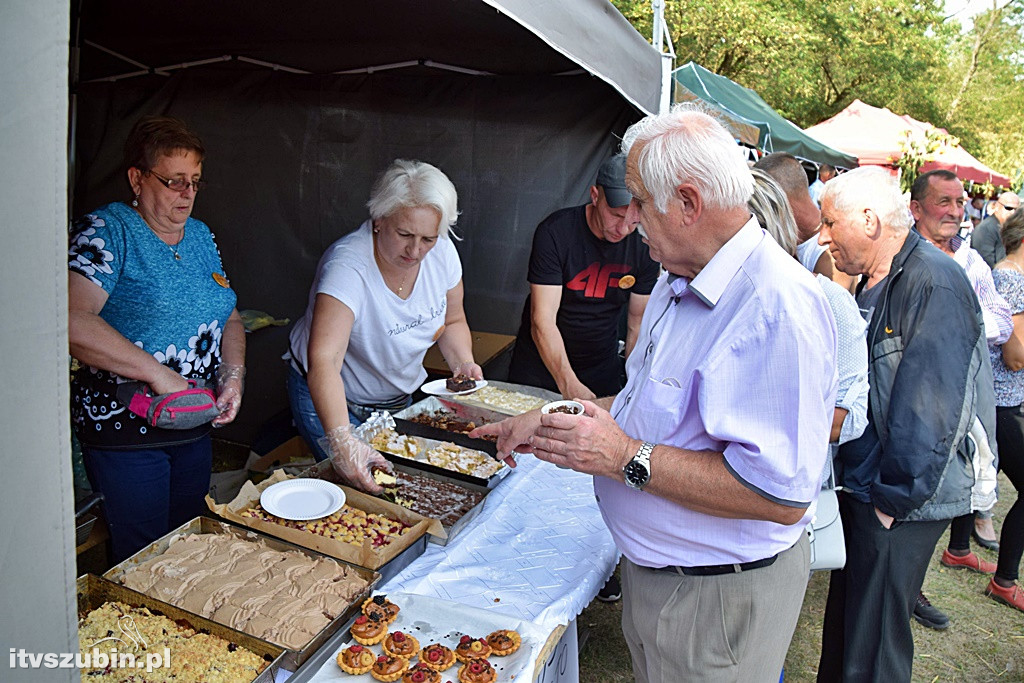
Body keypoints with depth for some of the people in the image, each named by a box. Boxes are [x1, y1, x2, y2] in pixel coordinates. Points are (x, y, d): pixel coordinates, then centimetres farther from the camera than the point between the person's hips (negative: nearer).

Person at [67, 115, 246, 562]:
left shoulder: (200, 235, 9)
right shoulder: (107, 230, -12)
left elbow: (228, 318, 13)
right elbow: (71, 321, -26)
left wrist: (233, 376, -5)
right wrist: (158, 374, -26)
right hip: (124, 429, -6)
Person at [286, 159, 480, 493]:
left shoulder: (442, 253, -15)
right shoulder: (347, 265, -34)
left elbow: (453, 321, 3)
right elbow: (324, 362, -44)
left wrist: (463, 362, -17)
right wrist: (342, 441, -56)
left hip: (398, 399, 6)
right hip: (330, 400, -5)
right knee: (357, 486, -9)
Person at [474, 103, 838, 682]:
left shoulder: (778, 307, -28)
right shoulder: (680, 284, 5)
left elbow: (781, 494, -33)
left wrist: (627, 457, -29)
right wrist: (552, 425, 5)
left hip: (719, 597, -8)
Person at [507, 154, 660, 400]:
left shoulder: (645, 246, -9)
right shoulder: (555, 232, -21)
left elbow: (639, 324, -5)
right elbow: (542, 321, -24)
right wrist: (569, 385, -34)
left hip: (602, 368, 2)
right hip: (540, 363, -2)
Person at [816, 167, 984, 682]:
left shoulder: (935, 283, -19)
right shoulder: (874, 284, 11)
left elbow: (930, 409, -24)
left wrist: (894, 498, -17)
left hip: (900, 505, -9)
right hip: (859, 488, 9)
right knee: (843, 625, 22)